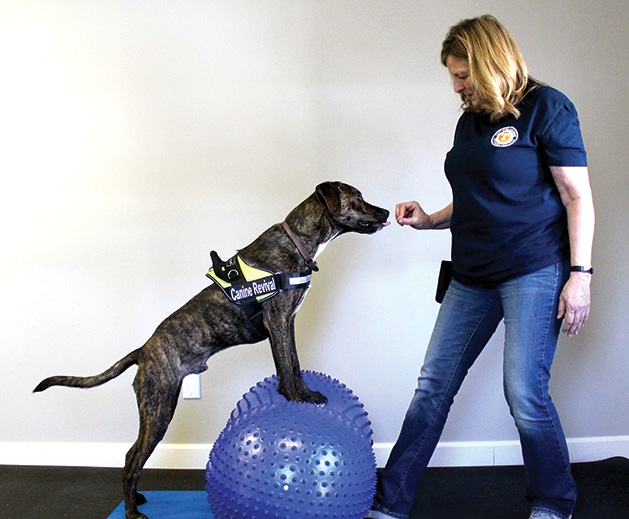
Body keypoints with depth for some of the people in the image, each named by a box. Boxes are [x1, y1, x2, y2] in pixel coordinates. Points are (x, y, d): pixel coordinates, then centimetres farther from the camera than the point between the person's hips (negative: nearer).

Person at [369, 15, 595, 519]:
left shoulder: (546, 107, -6)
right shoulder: (470, 120, 15)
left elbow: (577, 196, -9)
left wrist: (580, 273, -15)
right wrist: (428, 220, 6)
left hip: (534, 272, -7)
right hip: (474, 276, 7)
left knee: (526, 395, -6)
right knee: (433, 386, 6)